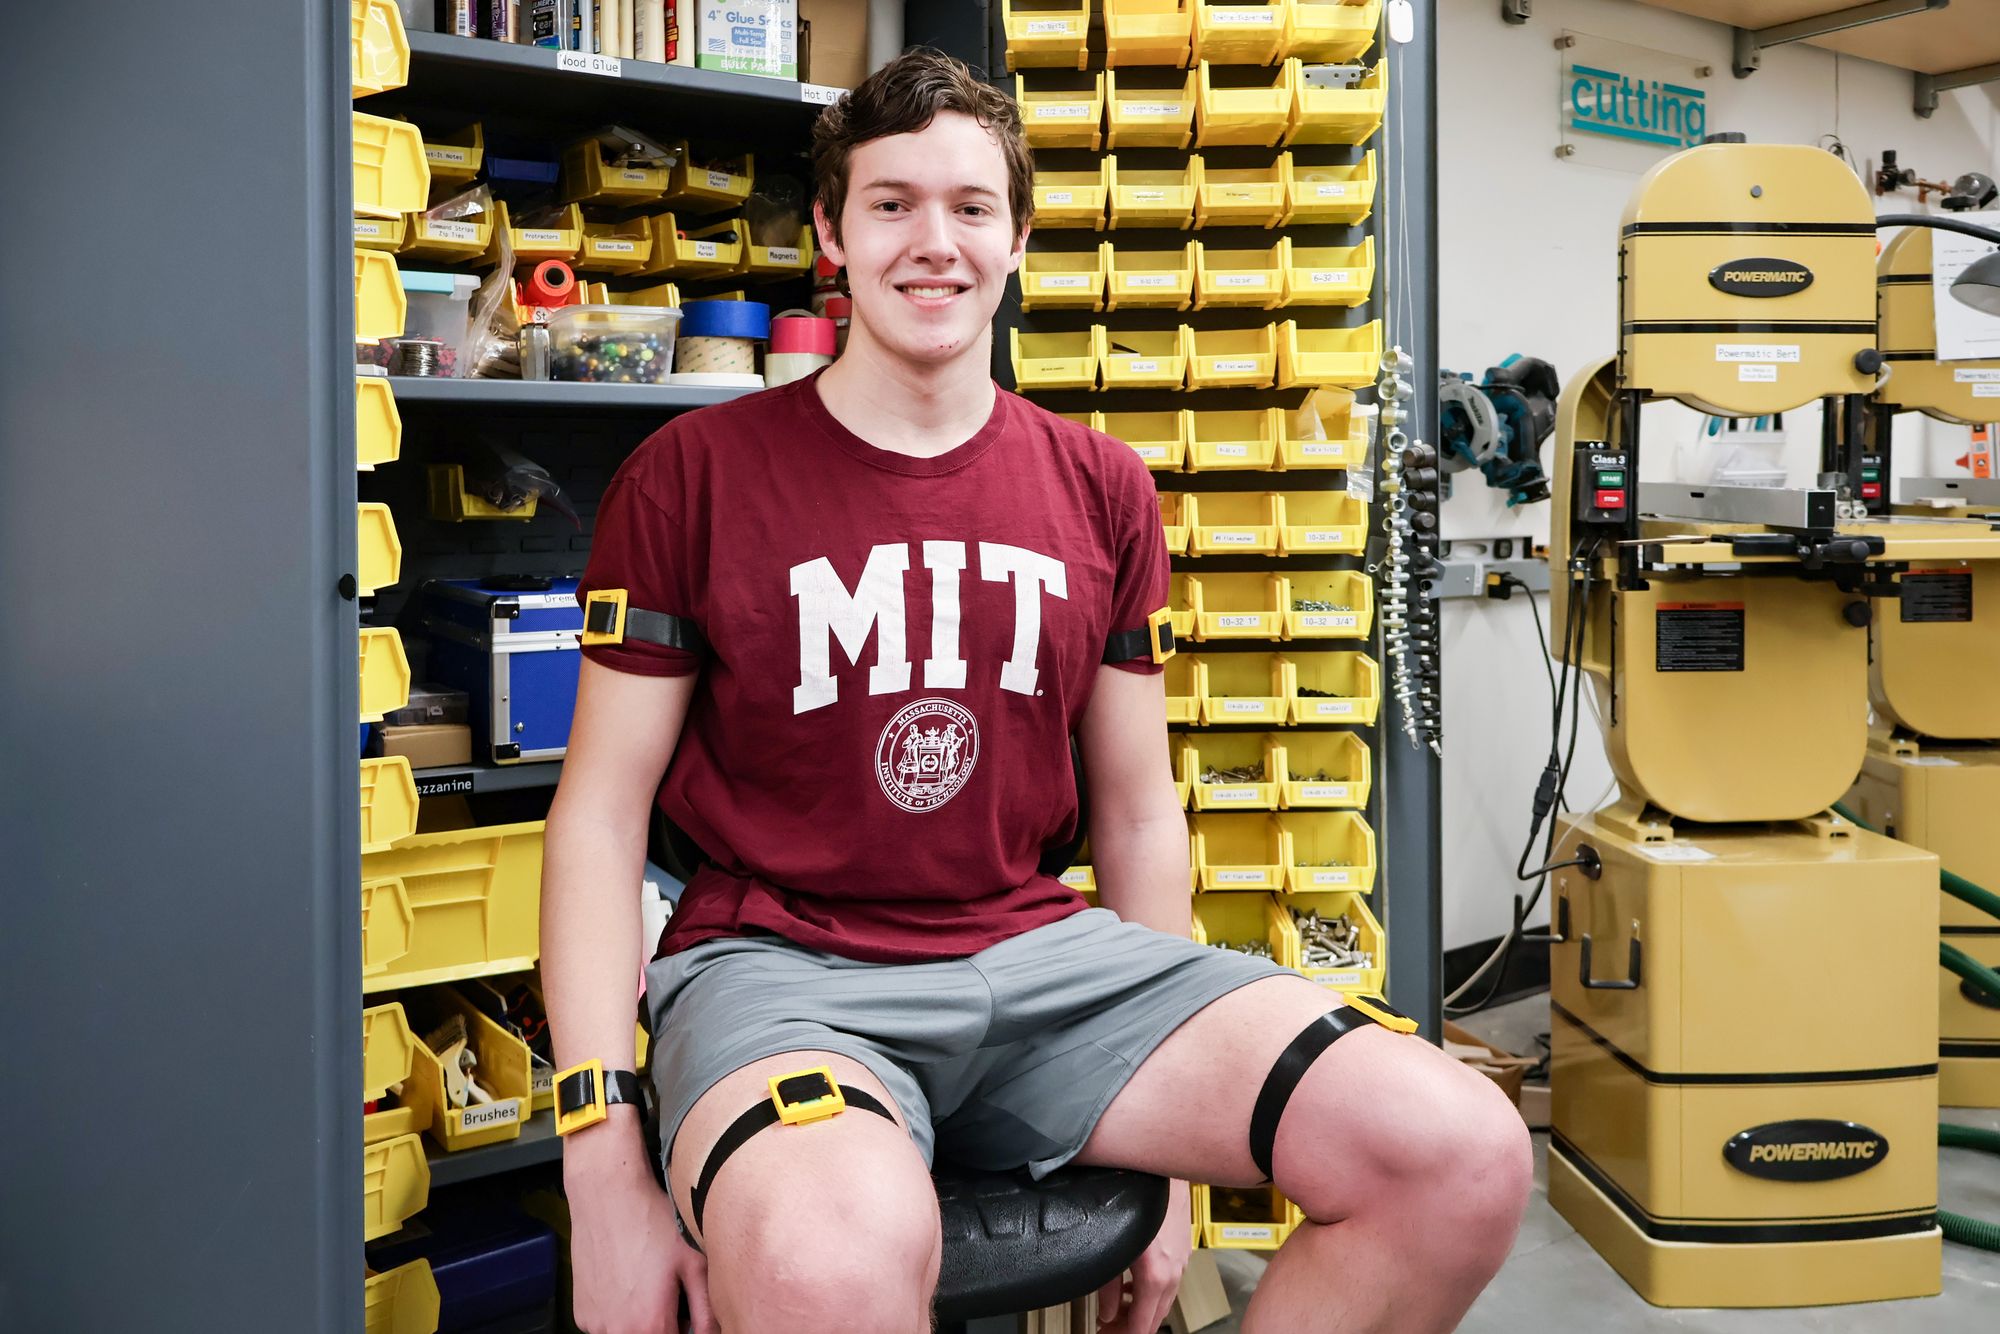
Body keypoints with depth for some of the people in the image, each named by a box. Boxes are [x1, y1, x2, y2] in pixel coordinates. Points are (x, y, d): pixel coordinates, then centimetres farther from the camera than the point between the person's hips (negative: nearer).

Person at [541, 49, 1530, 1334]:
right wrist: (606, 1174, -10)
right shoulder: (693, 475, 0)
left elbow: (1139, 811, 13)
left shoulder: (1103, 491, 10)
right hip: (779, 963, -4)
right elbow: (603, 808, 0)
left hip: (1043, 953, 5)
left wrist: (1173, 1164, 12)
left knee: (1465, 1157, -15)